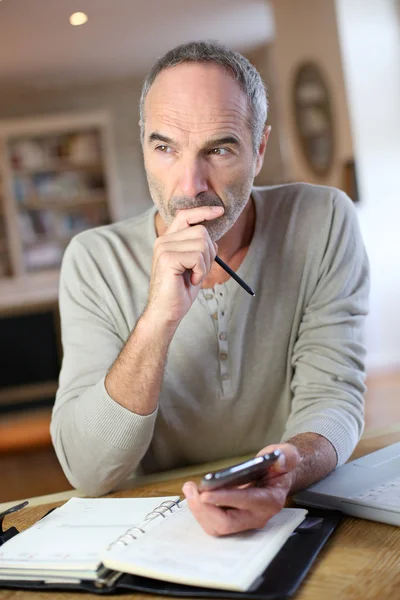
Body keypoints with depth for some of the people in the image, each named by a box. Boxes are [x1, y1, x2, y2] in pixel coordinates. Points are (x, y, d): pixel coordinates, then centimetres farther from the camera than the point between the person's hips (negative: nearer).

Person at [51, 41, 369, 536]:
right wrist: (158, 320, -31)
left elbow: (331, 397, -12)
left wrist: (288, 469, -35)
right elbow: (89, 474, -17)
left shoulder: (323, 222, -9)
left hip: (296, 514, 2)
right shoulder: (95, 260, -10)